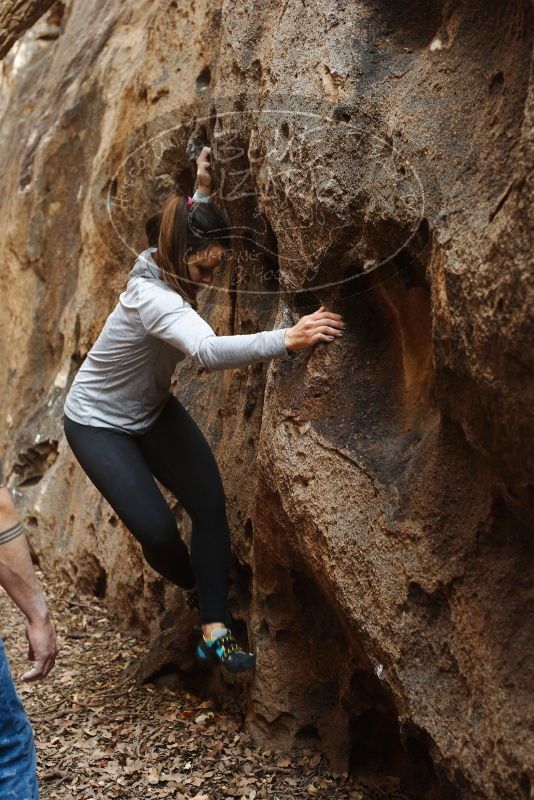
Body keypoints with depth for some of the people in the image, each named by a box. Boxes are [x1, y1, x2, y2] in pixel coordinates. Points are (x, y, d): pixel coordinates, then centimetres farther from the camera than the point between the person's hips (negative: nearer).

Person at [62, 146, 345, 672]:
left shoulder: (171, 270, -10)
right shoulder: (152, 297, -36)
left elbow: (193, 230, 18)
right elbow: (209, 351, -56)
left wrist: (203, 192, 2)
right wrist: (289, 339, -65)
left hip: (152, 411, 8)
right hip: (97, 424, -7)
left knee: (210, 503, -10)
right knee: (157, 531, -15)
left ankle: (215, 632, -3)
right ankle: (196, 587, 21)